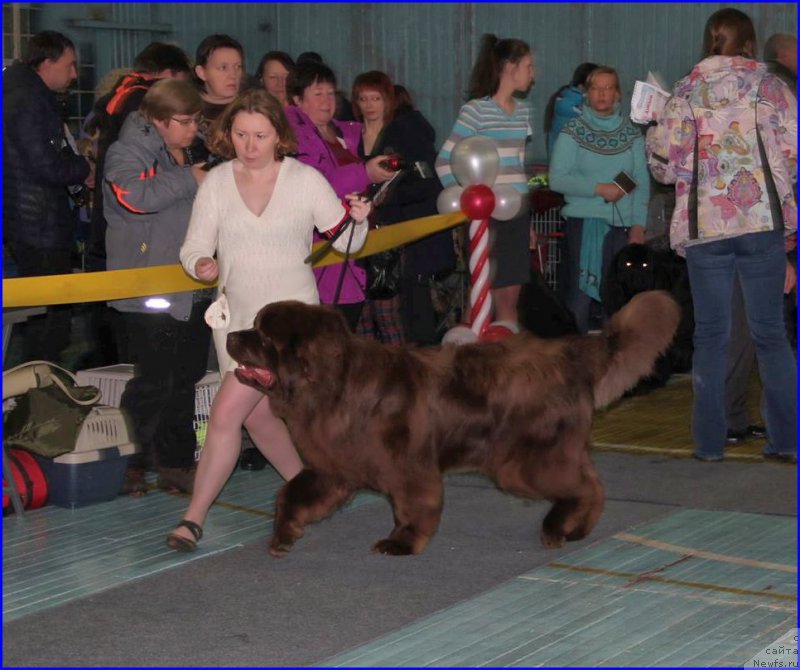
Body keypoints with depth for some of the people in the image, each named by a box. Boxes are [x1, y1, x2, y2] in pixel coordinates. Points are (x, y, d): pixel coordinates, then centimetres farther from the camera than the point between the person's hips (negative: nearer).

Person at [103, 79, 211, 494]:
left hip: (192, 288, 9)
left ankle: (176, 463, 24)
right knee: (154, 381, -7)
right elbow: (134, 195, -32)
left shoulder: (188, 153, 16)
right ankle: (131, 463, 7)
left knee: (186, 379, 13)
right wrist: (189, 179, -21)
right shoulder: (128, 151, -10)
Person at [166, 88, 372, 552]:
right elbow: (194, 247, 2)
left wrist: (359, 221, -23)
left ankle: (194, 518, -6)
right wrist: (201, 264, -21)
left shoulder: (306, 180, -6)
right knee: (259, 416, 16)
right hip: (236, 316, 5)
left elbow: (346, 241, -1)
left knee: (227, 413, -14)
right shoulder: (217, 183, 1)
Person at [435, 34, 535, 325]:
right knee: (485, 298, -4)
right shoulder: (476, 110, -7)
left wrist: (527, 217, 15)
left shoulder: (522, 109, 13)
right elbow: (444, 161, -9)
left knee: (510, 298, 7)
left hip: (517, 211, 6)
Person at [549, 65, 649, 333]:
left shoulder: (631, 134, 10)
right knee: (579, 298, -5)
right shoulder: (572, 131, 2)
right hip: (583, 224, -3)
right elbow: (557, 179, -6)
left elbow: (642, 182, 6)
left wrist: (639, 225, -3)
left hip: (622, 227, 3)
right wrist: (599, 188, -15)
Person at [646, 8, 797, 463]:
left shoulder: (687, 91, 5)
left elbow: (666, 167, 1)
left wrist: (653, 134, 20)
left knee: (711, 335, 7)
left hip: (706, 226, 0)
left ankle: (710, 442, 5)